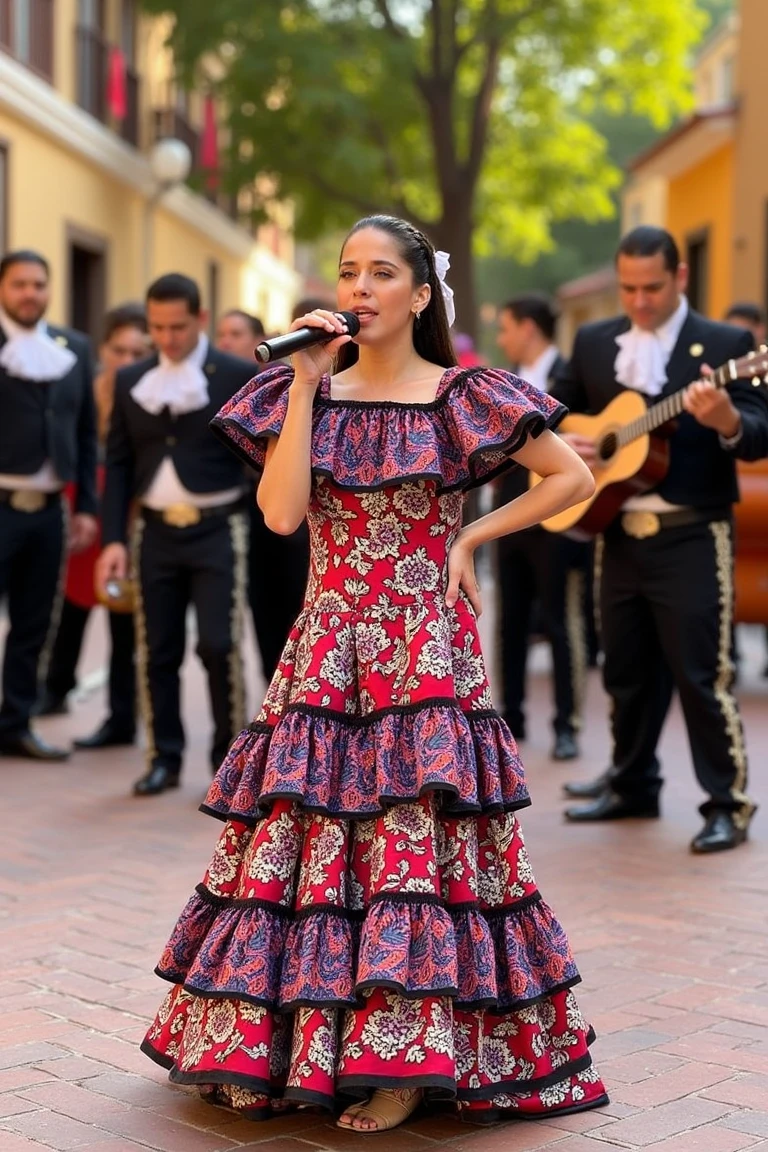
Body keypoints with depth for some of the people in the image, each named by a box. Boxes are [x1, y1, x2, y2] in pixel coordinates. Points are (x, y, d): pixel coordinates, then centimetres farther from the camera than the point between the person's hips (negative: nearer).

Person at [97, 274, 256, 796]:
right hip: (156, 530, 4)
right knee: (157, 651, 5)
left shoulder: (238, 376, -2)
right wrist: (115, 538, 2)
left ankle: (228, 759, 5)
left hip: (217, 529, -3)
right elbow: (119, 463, 8)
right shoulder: (131, 381, 8)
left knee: (220, 646, -7)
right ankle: (165, 758, 16)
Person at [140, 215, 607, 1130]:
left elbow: (574, 477, 3)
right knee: (301, 835, 2)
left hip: (425, 651, -3)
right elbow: (280, 512, -7)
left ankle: (407, 1061, 1)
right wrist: (305, 386, -9)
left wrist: (470, 539, -1)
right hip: (327, 653, 3)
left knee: (417, 839, -6)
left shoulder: (464, 397, -1)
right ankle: (274, 1050, 13)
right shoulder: (307, 393, 7)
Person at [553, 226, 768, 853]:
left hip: (692, 538, -5)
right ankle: (633, 784, 29)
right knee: (627, 669, 14)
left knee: (701, 674, -5)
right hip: (620, 534, 5)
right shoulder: (594, 341, 10)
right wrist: (561, 441, -3)